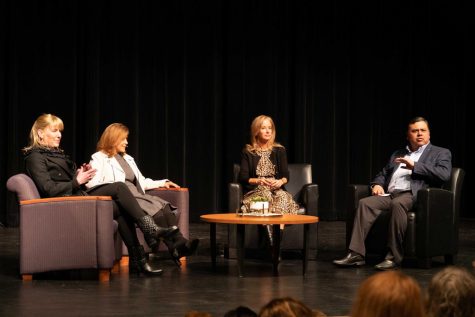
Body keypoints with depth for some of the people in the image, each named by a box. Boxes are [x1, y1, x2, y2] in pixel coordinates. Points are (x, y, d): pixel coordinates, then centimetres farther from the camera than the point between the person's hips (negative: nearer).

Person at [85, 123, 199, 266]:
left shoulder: (127, 158, 31)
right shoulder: (99, 159, 7)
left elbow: (141, 182, 33)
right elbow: (91, 184, -8)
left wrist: (162, 183, 20)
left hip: (137, 196, 7)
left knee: (163, 205, -24)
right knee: (154, 207, -31)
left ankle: (180, 242, -43)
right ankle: (174, 247, -38)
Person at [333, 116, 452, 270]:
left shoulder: (441, 153, 14)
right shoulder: (398, 154, 31)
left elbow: (444, 175, -4)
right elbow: (383, 174, 32)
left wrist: (414, 166, -8)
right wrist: (377, 184, 8)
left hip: (414, 195, -5)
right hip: (389, 194, 5)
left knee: (397, 203, -38)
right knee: (365, 203, -23)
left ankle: (393, 257, -37)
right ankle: (356, 254, -28)